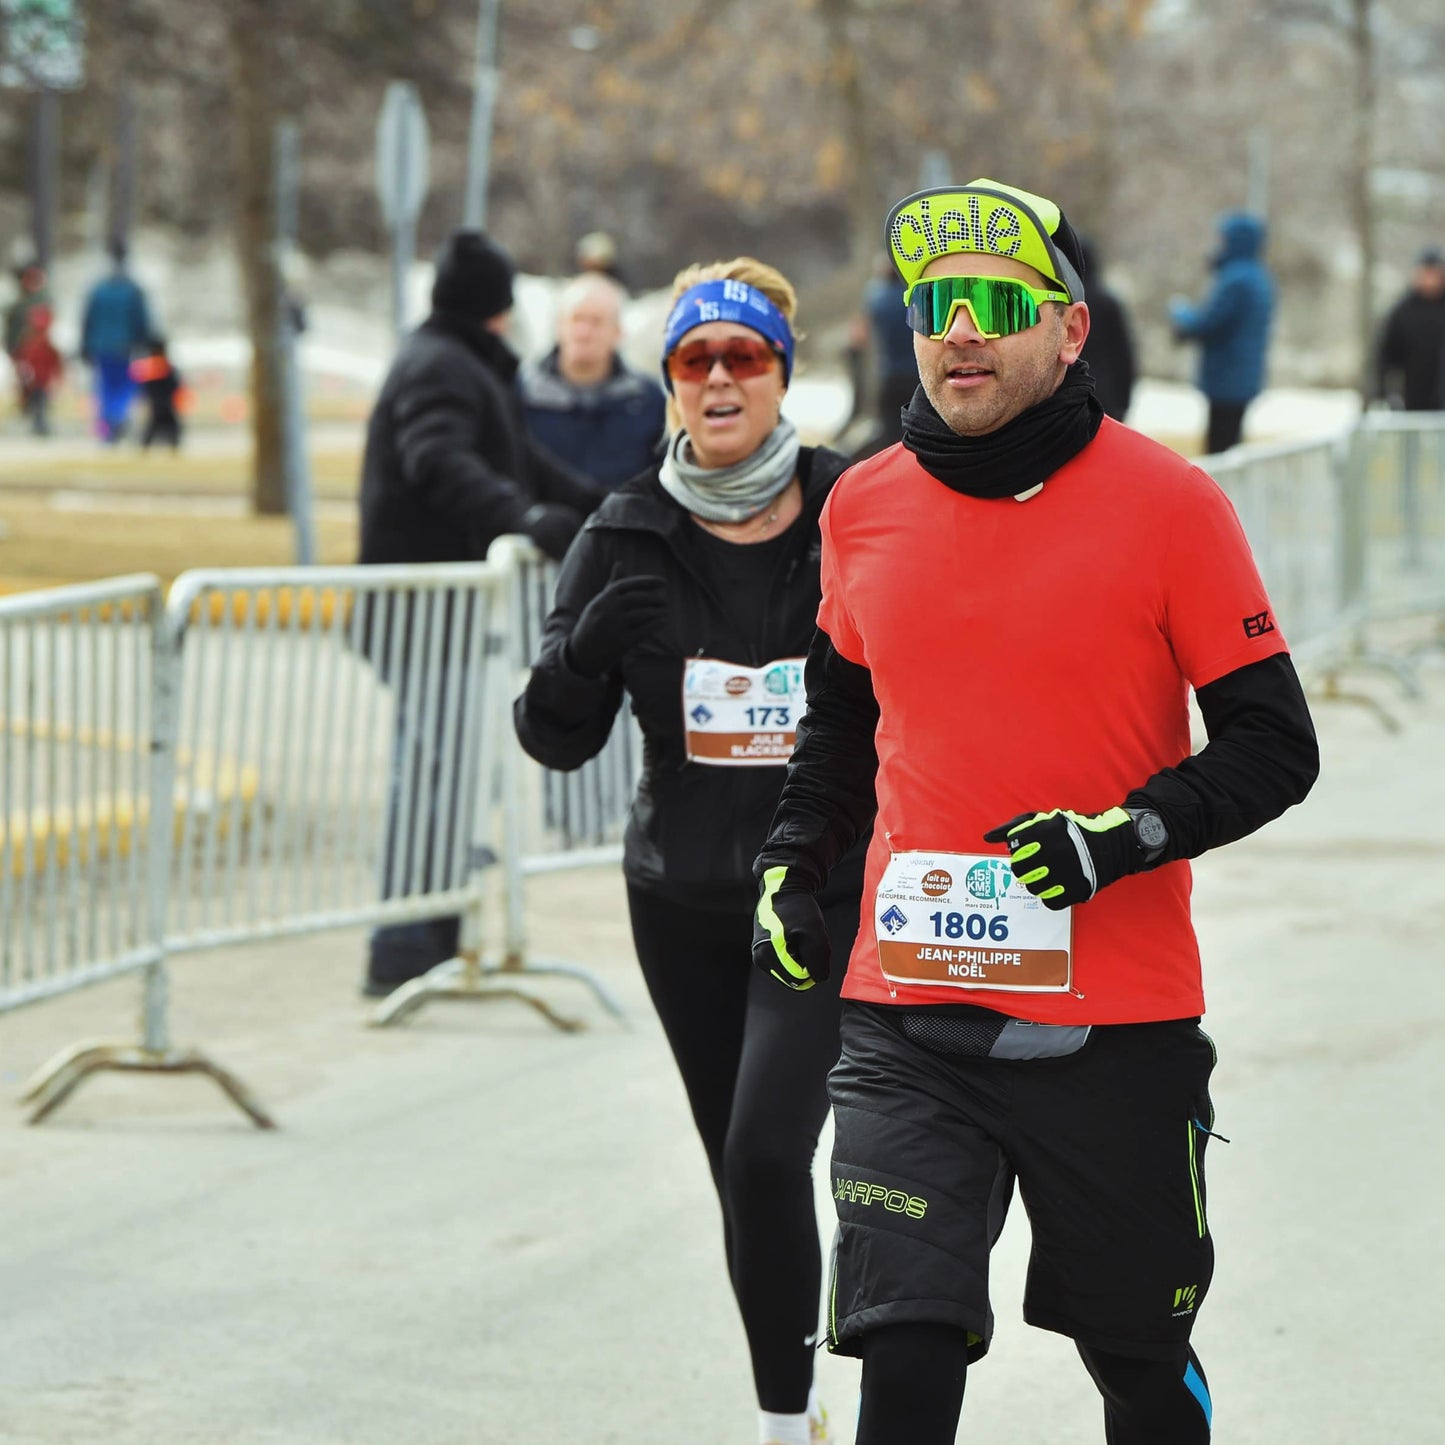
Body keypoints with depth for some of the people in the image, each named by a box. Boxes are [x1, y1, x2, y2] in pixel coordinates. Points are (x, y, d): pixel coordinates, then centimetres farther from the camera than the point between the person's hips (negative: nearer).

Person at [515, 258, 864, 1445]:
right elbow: (557, 740, -1)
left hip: (827, 892, -3)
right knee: (742, 1171, 13)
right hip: (684, 901, 3)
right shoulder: (630, 537, -1)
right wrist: (589, 648, -20)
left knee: (766, 1151, -19)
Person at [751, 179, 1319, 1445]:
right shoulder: (863, 509, 5)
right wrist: (791, 865, 13)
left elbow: (1273, 746, -5)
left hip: (1116, 1024, -2)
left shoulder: (1167, 503, -7)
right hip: (908, 1019, 2)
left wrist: (1123, 837, -19)